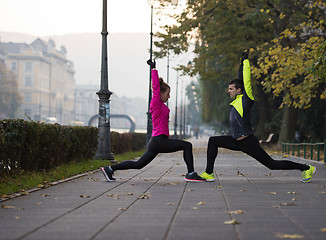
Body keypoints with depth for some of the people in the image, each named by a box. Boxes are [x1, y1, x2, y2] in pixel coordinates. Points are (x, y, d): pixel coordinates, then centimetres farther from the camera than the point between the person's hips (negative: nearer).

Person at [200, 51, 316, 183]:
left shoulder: (246, 99, -10)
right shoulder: (237, 100, 11)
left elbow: (246, 81, -14)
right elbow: (240, 79, 21)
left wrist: (246, 61, -6)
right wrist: (242, 62, 22)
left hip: (249, 143, -9)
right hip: (237, 142, 9)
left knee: (272, 165, -4)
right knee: (213, 141, 6)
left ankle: (306, 168, 7)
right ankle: (209, 173, 5)